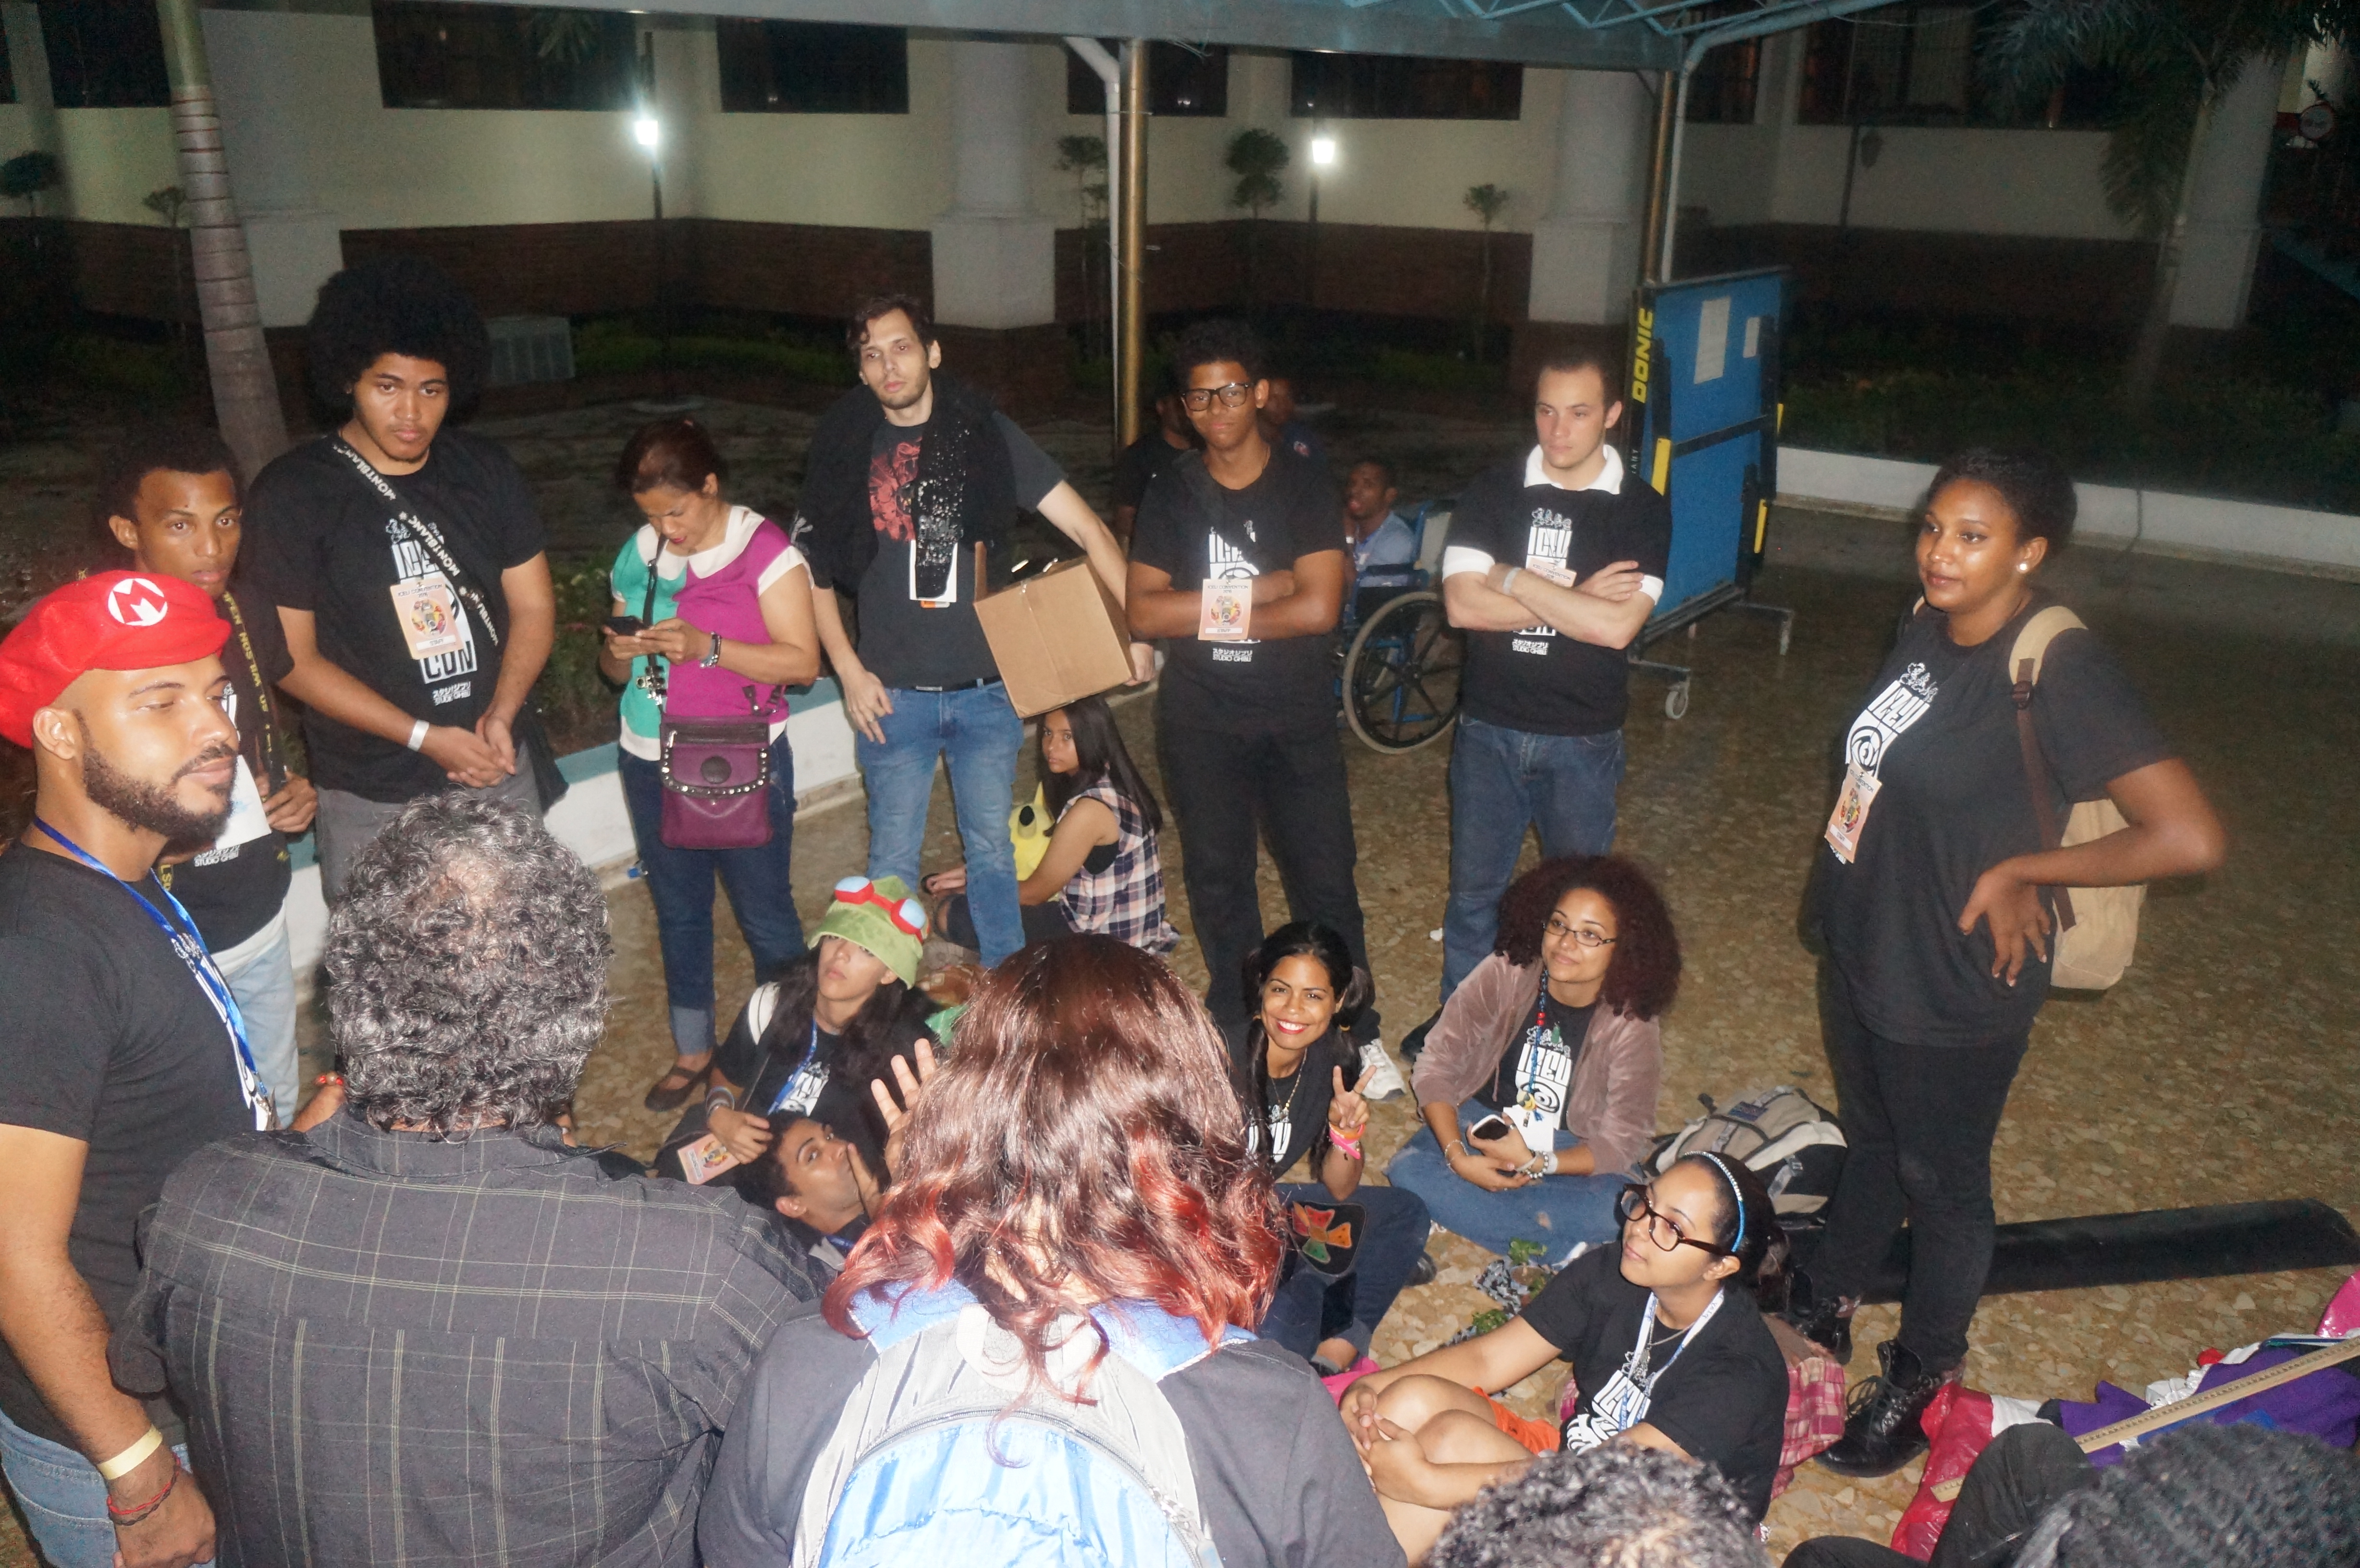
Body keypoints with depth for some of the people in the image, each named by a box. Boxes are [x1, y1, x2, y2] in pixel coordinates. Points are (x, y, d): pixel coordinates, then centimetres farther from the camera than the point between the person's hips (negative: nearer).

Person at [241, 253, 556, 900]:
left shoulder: (487, 471, 3)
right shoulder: (292, 494, -8)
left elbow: (534, 609, 6)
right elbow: (293, 658, -8)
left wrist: (501, 716, -11)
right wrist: (426, 738, -16)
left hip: (499, 774, 3)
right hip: (373, 799, -3)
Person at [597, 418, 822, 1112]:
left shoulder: (766, 551, -10)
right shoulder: (639, 555, 5)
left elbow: (802, 662, -15)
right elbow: (616, 670, 13)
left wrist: (707, 647, -24)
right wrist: (618, 655, -11)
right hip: (653, 765, 5)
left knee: (764, 911, 2)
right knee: (678, 909, 16)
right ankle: (692, 1049, 31)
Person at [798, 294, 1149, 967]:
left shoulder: (986, 433, -2)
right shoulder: (844, 450, 1)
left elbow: (1088, 530, -4)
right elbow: (814, 572, 7)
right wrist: (849, 671, -3)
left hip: (985, 690, 0)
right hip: (893, 695, 0)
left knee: (991, 849, 10)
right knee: (893, 860, 6)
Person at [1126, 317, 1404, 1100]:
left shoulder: (1306, 484, -5)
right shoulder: (1171, 494, 1)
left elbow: (1319, 608, -17)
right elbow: (1144, 611, -10)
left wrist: (1208, 613, -13)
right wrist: (1259, 591, -16)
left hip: (1297, 719, -2)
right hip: (1200, 720, 2)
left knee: (1325, 879, 1)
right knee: (1217, 878, 13)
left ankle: (1356, 1034, 17)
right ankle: (1238, 1027, 30)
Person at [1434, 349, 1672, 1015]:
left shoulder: (1641, 510, -6)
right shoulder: (1492, 491, -2)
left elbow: (1617, 626, -20)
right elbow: (1463, 604, -15)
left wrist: (1513, 579, -16)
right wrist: (1576, 599, -17)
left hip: (1584, 740, -1)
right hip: (1489, 730, 1)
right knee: (1473, 890, 14)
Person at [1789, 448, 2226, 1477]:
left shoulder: (2059, 671, -26)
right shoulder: (1928, 627, -4)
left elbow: (2189, 840, -32)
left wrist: (2020, 870, -21)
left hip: (1954, 989, -7)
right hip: (1860, 948, 7)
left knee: (1942, 1187, 15)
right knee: (1868, 1144, 27)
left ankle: (1917, 1383, 38)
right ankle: (1826, 1309, 50)